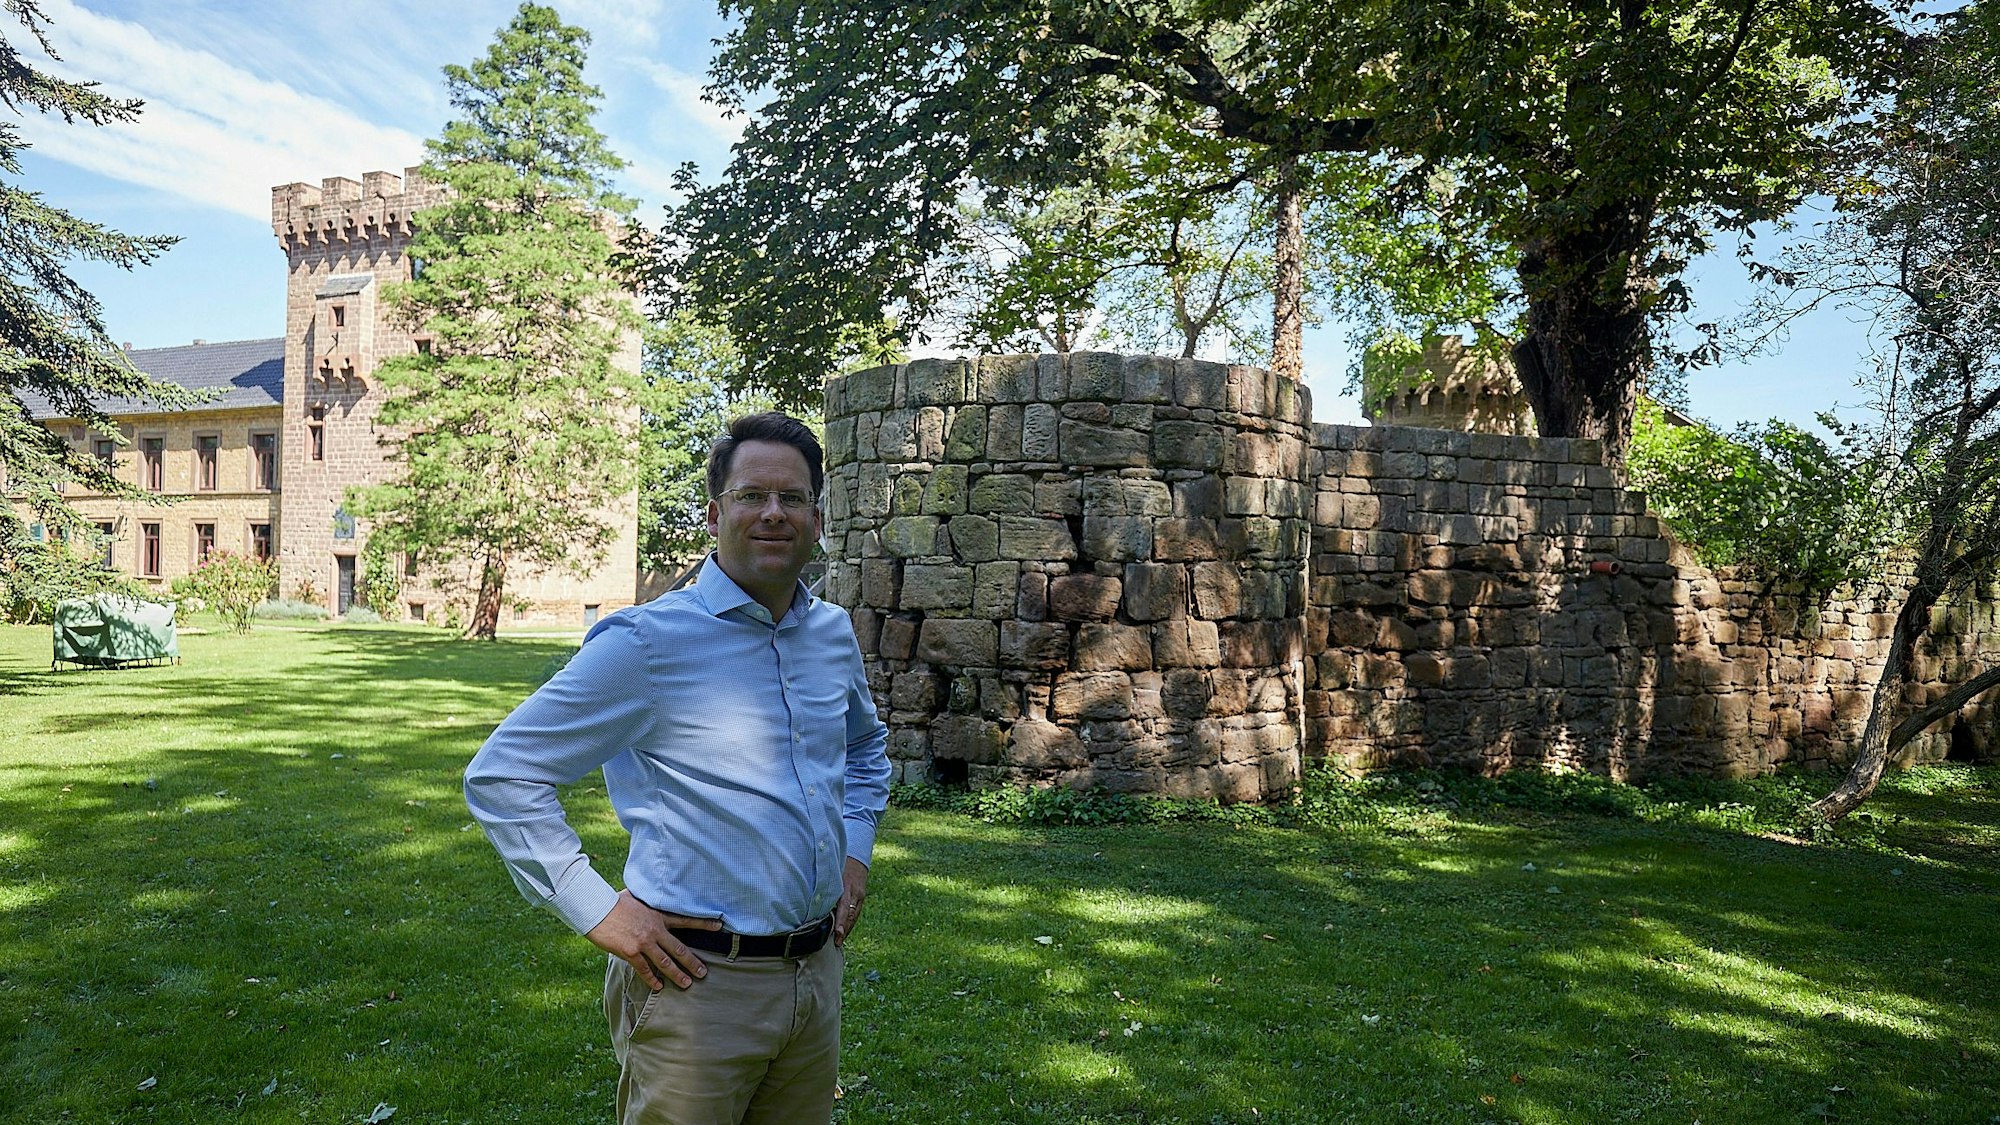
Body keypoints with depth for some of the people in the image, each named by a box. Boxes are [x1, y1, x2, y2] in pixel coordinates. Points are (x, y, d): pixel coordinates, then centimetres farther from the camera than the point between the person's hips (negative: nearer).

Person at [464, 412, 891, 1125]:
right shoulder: (648, 642, -13)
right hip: (699, 982, -6)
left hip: (817, 976, 6)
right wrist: (596, 911, -14)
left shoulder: (833, 634, 6)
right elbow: (500, 775, -11)